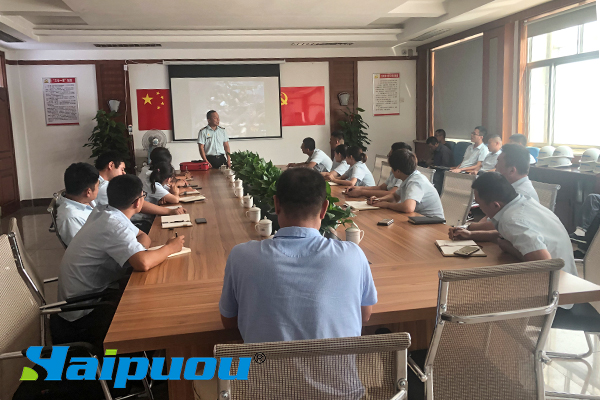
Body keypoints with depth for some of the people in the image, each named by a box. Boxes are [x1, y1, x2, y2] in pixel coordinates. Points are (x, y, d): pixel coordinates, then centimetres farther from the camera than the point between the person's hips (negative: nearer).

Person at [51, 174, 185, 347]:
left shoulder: (103, 212, 0)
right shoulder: (114, 225, -28)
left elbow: (142, 236, 10)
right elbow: (143, 263, -41)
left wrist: (138, 251, -15)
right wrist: (170, 248, -20)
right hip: (82, 312, -9)